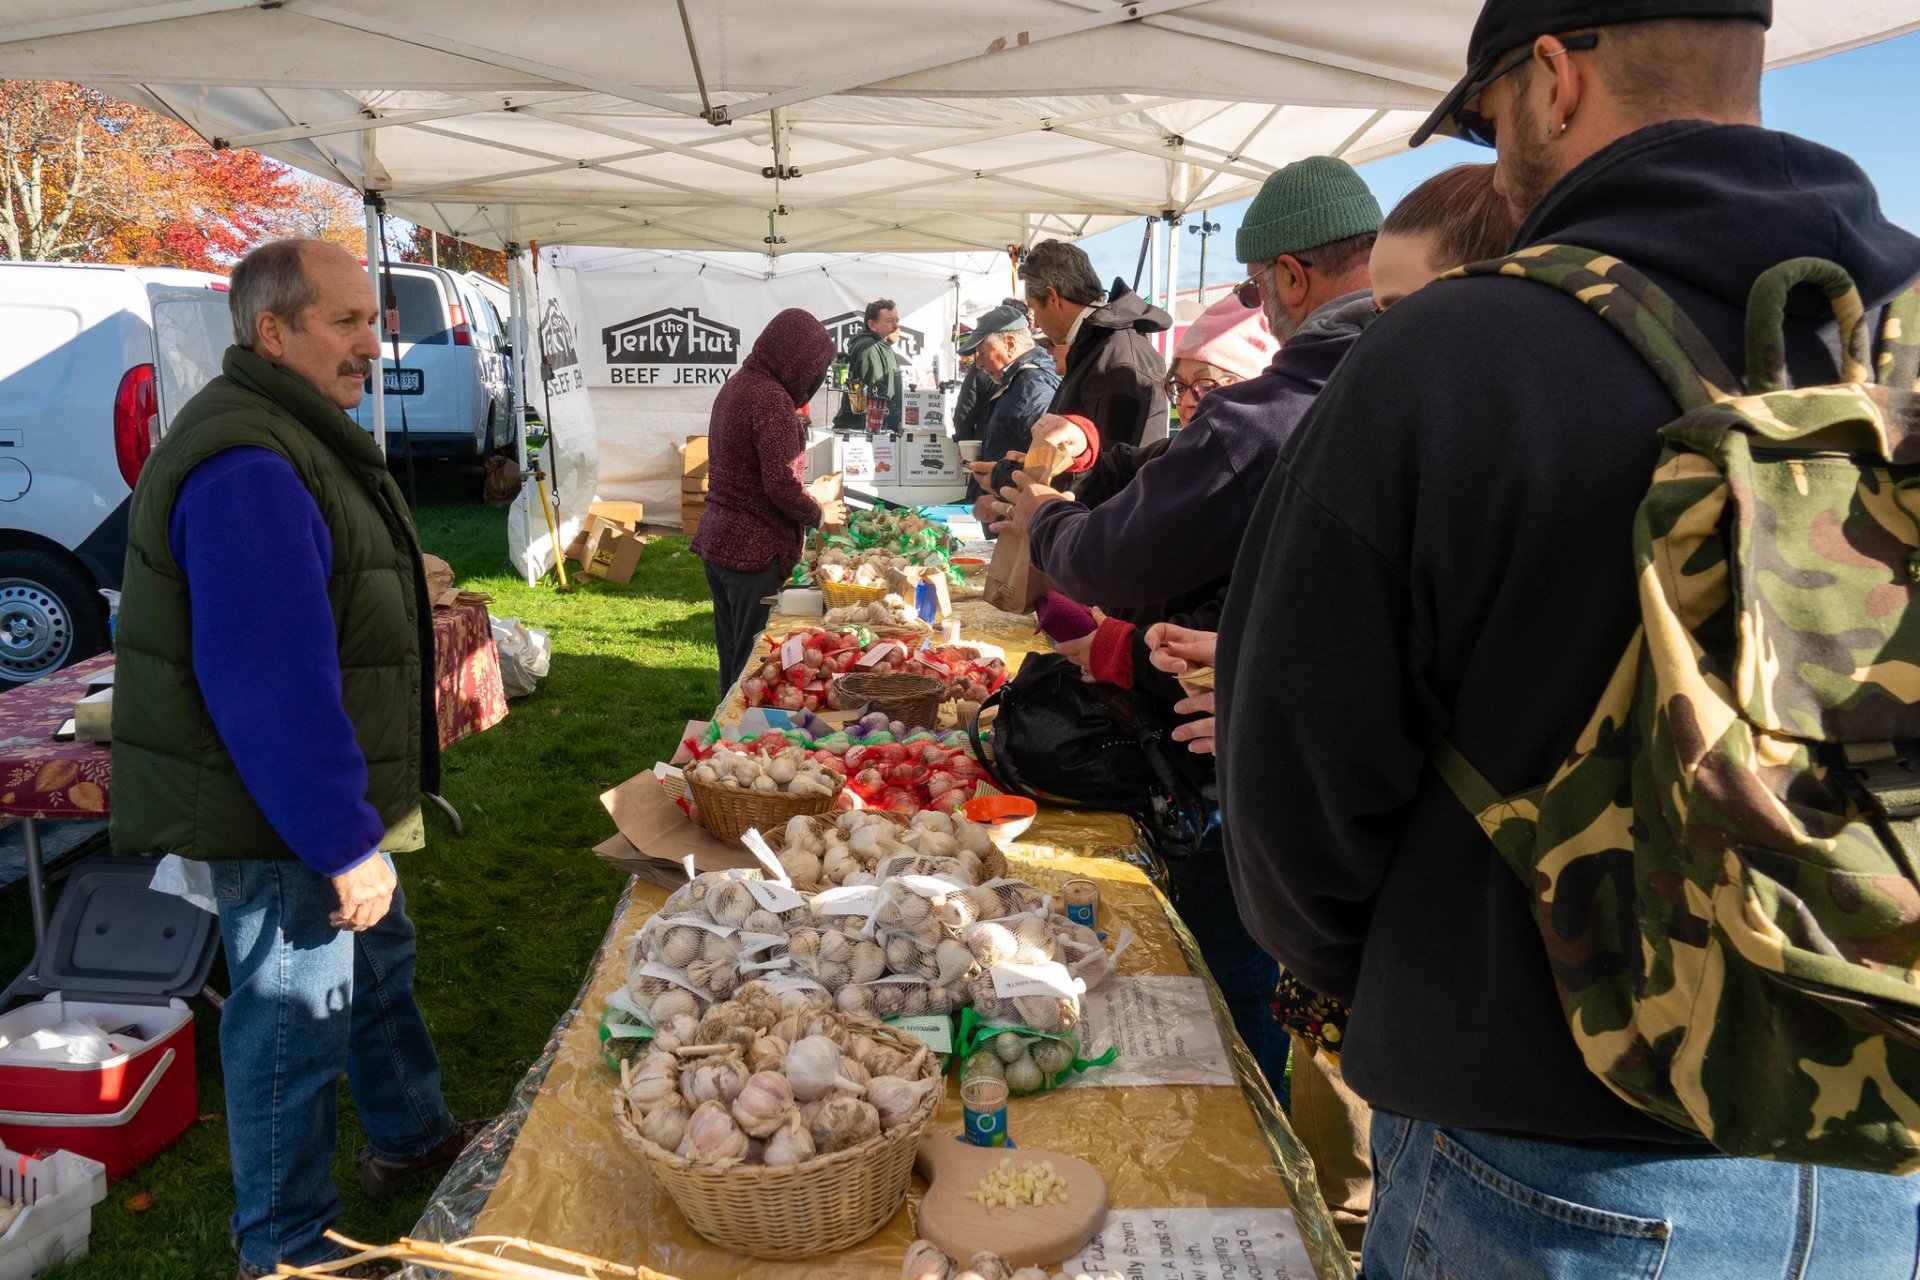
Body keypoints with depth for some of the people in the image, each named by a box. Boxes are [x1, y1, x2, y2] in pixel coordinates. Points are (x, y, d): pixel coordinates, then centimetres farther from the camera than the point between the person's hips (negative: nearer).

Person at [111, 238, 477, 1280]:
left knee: (378, 965, 25)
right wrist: (343, 842, -26)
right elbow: (271, 686, -30)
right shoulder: (248, 468, -26)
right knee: (296, 1019, 5)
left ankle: (412, 1139, 46)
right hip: (278, 822, -11)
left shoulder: (296, 436, 11)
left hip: (322, 802, 11)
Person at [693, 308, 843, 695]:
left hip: (717, 541, 9)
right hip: (755, 549, -9)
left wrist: (809, 499, 16)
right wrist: (820, 514, -4)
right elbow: (781, 484, -22)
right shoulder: (772, 399, -18)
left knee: (732, 657, 19)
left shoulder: (735, 386, 12)